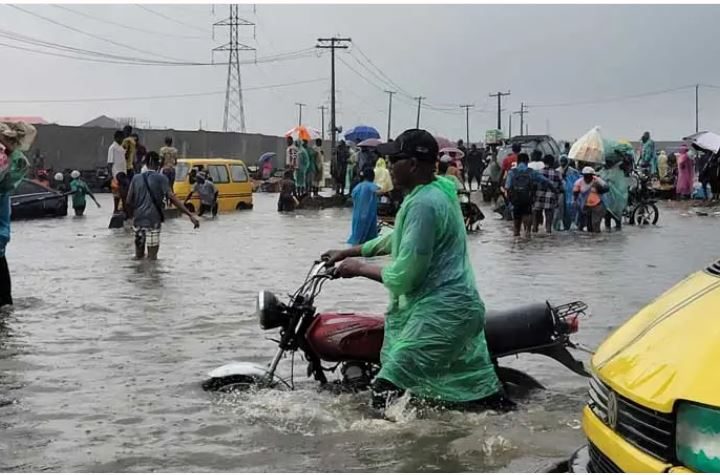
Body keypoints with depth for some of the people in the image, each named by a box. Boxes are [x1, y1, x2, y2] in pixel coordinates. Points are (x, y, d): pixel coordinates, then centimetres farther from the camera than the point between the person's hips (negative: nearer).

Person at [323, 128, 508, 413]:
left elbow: (403, 276, -18)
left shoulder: (422, 203, -18)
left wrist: (359, 268, -3)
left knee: (385, 391, -18)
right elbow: (398, 239, 28)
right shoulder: (438, 190, 13)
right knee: (485, 396, 17)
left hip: (438, 312, -11)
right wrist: (349, 252, 27)